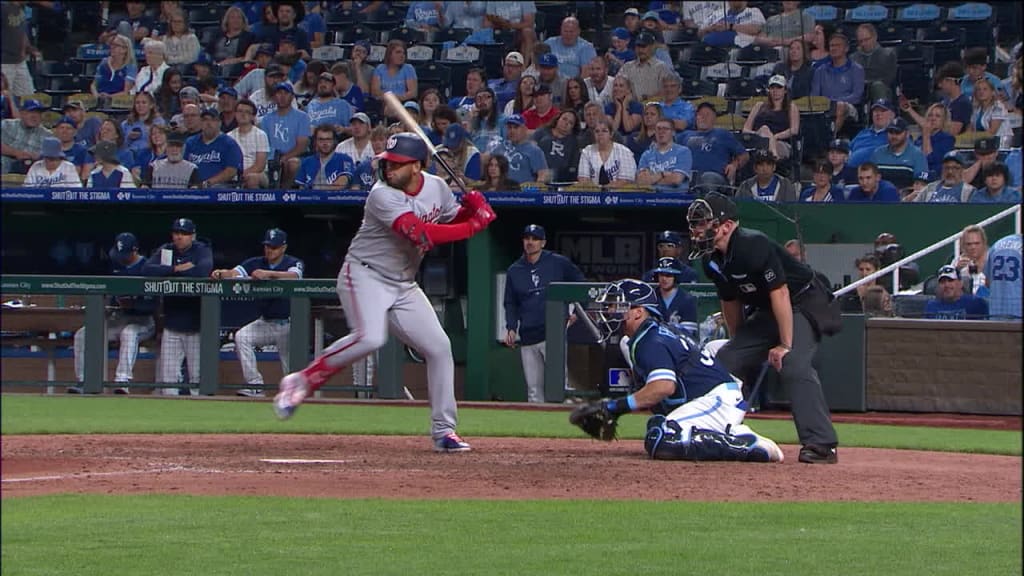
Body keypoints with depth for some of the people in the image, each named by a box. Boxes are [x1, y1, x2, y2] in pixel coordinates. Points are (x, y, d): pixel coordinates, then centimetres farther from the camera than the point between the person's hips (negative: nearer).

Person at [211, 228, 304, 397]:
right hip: (265, 323, 4)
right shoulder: (256, 263, 1)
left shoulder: (293, 263, -9)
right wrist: (221, 273, -38)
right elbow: (234, 273, -13)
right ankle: (255, 385, -20)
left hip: (288, 325, -4)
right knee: (241, 336, -20)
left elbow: (293, 276, -32)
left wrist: (267, 274, -49)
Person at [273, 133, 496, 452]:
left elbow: (455, 220, 16)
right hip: (365, 274, -7)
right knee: (369, 338, -31)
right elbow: (421, 233, -31)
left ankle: (444, 431, 7)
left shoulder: (437, 187, 1)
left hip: (404, 285, 7)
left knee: (439, 346, 0)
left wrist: (471, 208, -7)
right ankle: (302, 381, -14)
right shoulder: (383, 195, -22)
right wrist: (474, 225, -27)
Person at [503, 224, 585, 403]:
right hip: (528, 338, 4)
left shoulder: (559, 263, 3)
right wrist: (511, 328, 2)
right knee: (533, 389, 4)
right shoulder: (514, 270, 13)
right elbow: (510, 303, 17)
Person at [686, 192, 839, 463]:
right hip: (765, 313, 10)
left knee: (793, 365, -30)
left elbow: (780, 293, -28)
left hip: (803, 304, -10)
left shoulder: (754, 246, -27)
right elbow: (730, 302, 14)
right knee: (726, 361, 6)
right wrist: (739, 345, 18)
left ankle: (821, 445, -33)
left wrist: (786, 345, -29)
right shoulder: (713, 260, 0)